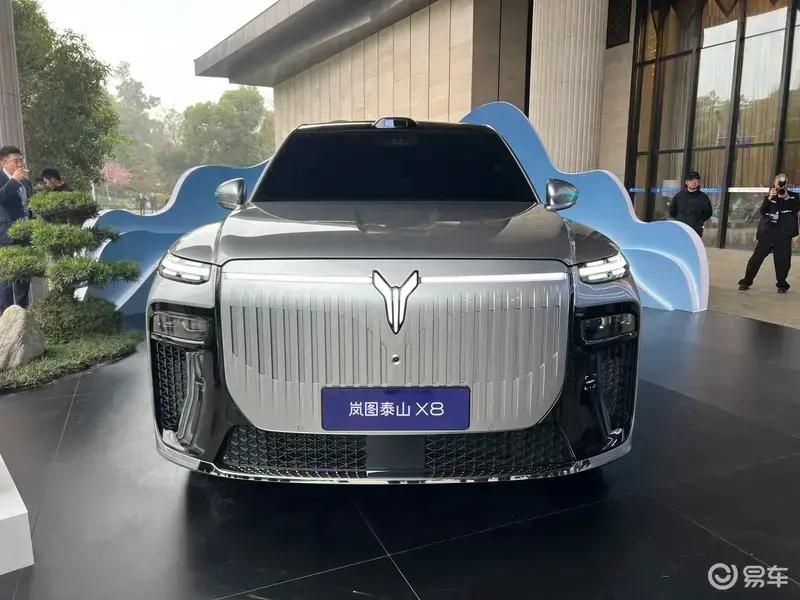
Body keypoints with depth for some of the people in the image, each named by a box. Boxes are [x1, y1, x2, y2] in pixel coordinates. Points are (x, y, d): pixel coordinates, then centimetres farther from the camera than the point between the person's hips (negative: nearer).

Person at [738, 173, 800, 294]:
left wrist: (787, 197, -17)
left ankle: (782, 285, 13)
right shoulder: (769, 197, 11)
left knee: (782, 260, 1)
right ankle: (747, 281, 5)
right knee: (756, 257, -1)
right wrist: (769, 198, -14)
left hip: (783, 235, -1)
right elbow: (762, 211, -3)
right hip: (766, 233, 1)